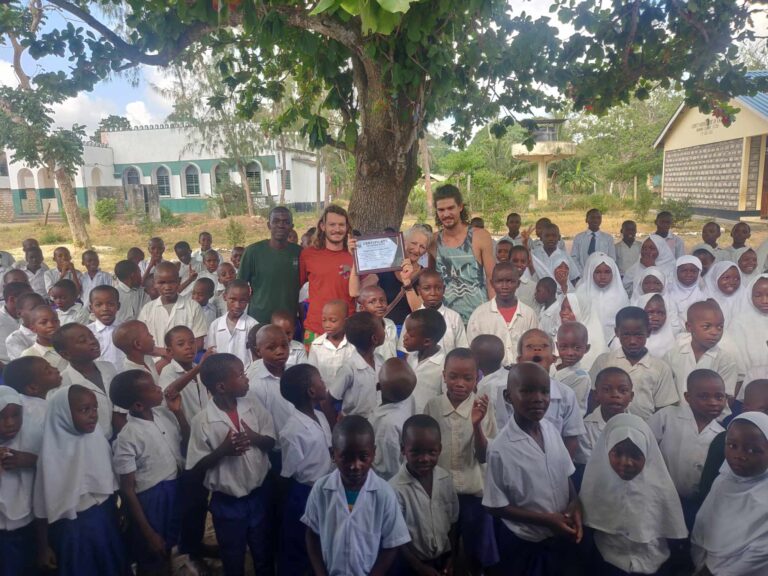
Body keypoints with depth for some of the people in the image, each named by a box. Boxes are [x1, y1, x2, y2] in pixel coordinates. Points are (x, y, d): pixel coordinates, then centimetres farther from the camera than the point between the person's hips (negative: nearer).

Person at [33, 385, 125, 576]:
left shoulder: (98, 439, -5)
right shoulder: (52, 454, -19)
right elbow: (44, 505, -11)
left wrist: (118, 516, 13)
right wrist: (43, 547, -5)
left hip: (107, 521, 5)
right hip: (74, 529, -5)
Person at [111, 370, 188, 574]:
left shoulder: (165, 414, -7)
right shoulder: (127, 438, -22)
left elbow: (187, 445, 8)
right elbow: (127, 489, -15)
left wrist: (178, 412, -8)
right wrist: (148, 533, -12)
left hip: (176, 492, 5)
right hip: (150, 500, -5)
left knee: (167, 554, 26)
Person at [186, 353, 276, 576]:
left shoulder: (254, 408, -7)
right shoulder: (202, 421, -17)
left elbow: (271, 442, 1)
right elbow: (197, 466, -12)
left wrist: (255, 438, -19)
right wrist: (223, 450, -27)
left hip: (258, 494, 3)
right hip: (226, 501, -3)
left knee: (263, 553, 20)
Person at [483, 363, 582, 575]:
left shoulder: (552, 431, -8)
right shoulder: (500, 449, -25)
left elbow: (565, 475, 6)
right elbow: (495, 506, -17)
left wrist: (575, 505, -12)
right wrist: (545, 519, -20)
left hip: (558, 537, 5)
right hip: (522, 544, -5)